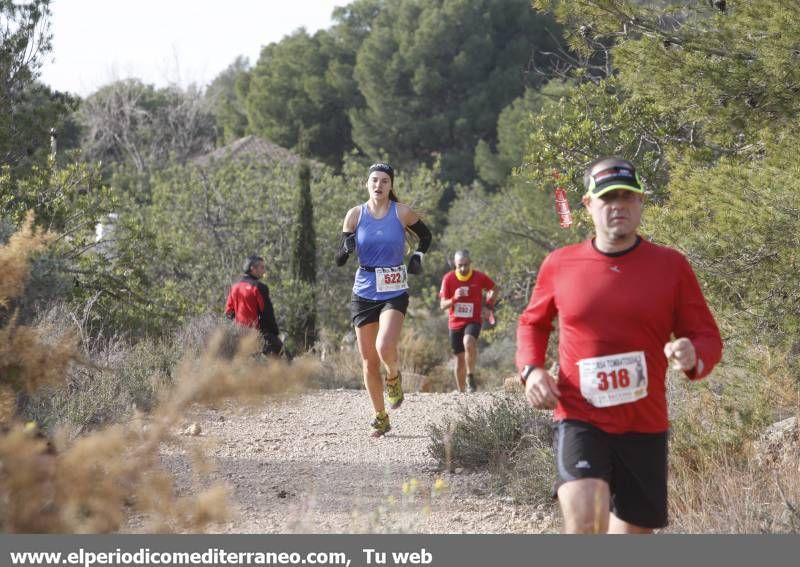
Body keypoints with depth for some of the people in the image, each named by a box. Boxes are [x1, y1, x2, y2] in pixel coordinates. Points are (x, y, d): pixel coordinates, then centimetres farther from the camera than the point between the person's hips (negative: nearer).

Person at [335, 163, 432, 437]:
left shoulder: (402, 213, -3)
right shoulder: (355, 215, 0)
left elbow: (426, 236, 16)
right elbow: (340, 259, 2)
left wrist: (418, 257, -1)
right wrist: (346, 248, -20)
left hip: (394, 294, -2)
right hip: (364, 293, 2)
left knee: (385, 349, -25)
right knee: (369, 362, 5)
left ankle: (394, 378, 10)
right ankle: (380, 417, 21)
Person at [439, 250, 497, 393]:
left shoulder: (479, 277, -7)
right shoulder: (448, 278, -6)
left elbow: (494, 289, 13)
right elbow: (442, 304, -5)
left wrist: (489, 305, 0)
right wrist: (454, 299, -24)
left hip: (473, 320, -2)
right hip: (455, 322, 2)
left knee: (469, 342, -34)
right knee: (459, 358, 7)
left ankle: (470, 375, -18)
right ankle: (461, 391, 21)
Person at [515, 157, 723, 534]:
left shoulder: (671, 265, 0)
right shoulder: (559, 265, 2)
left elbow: (707, 337, 4)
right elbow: (533, 322, 20)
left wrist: (694, 357, -20)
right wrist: (531, 369, 0)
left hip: (645, 427, 2)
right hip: (579, 420, -1)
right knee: (585, 522, -26)